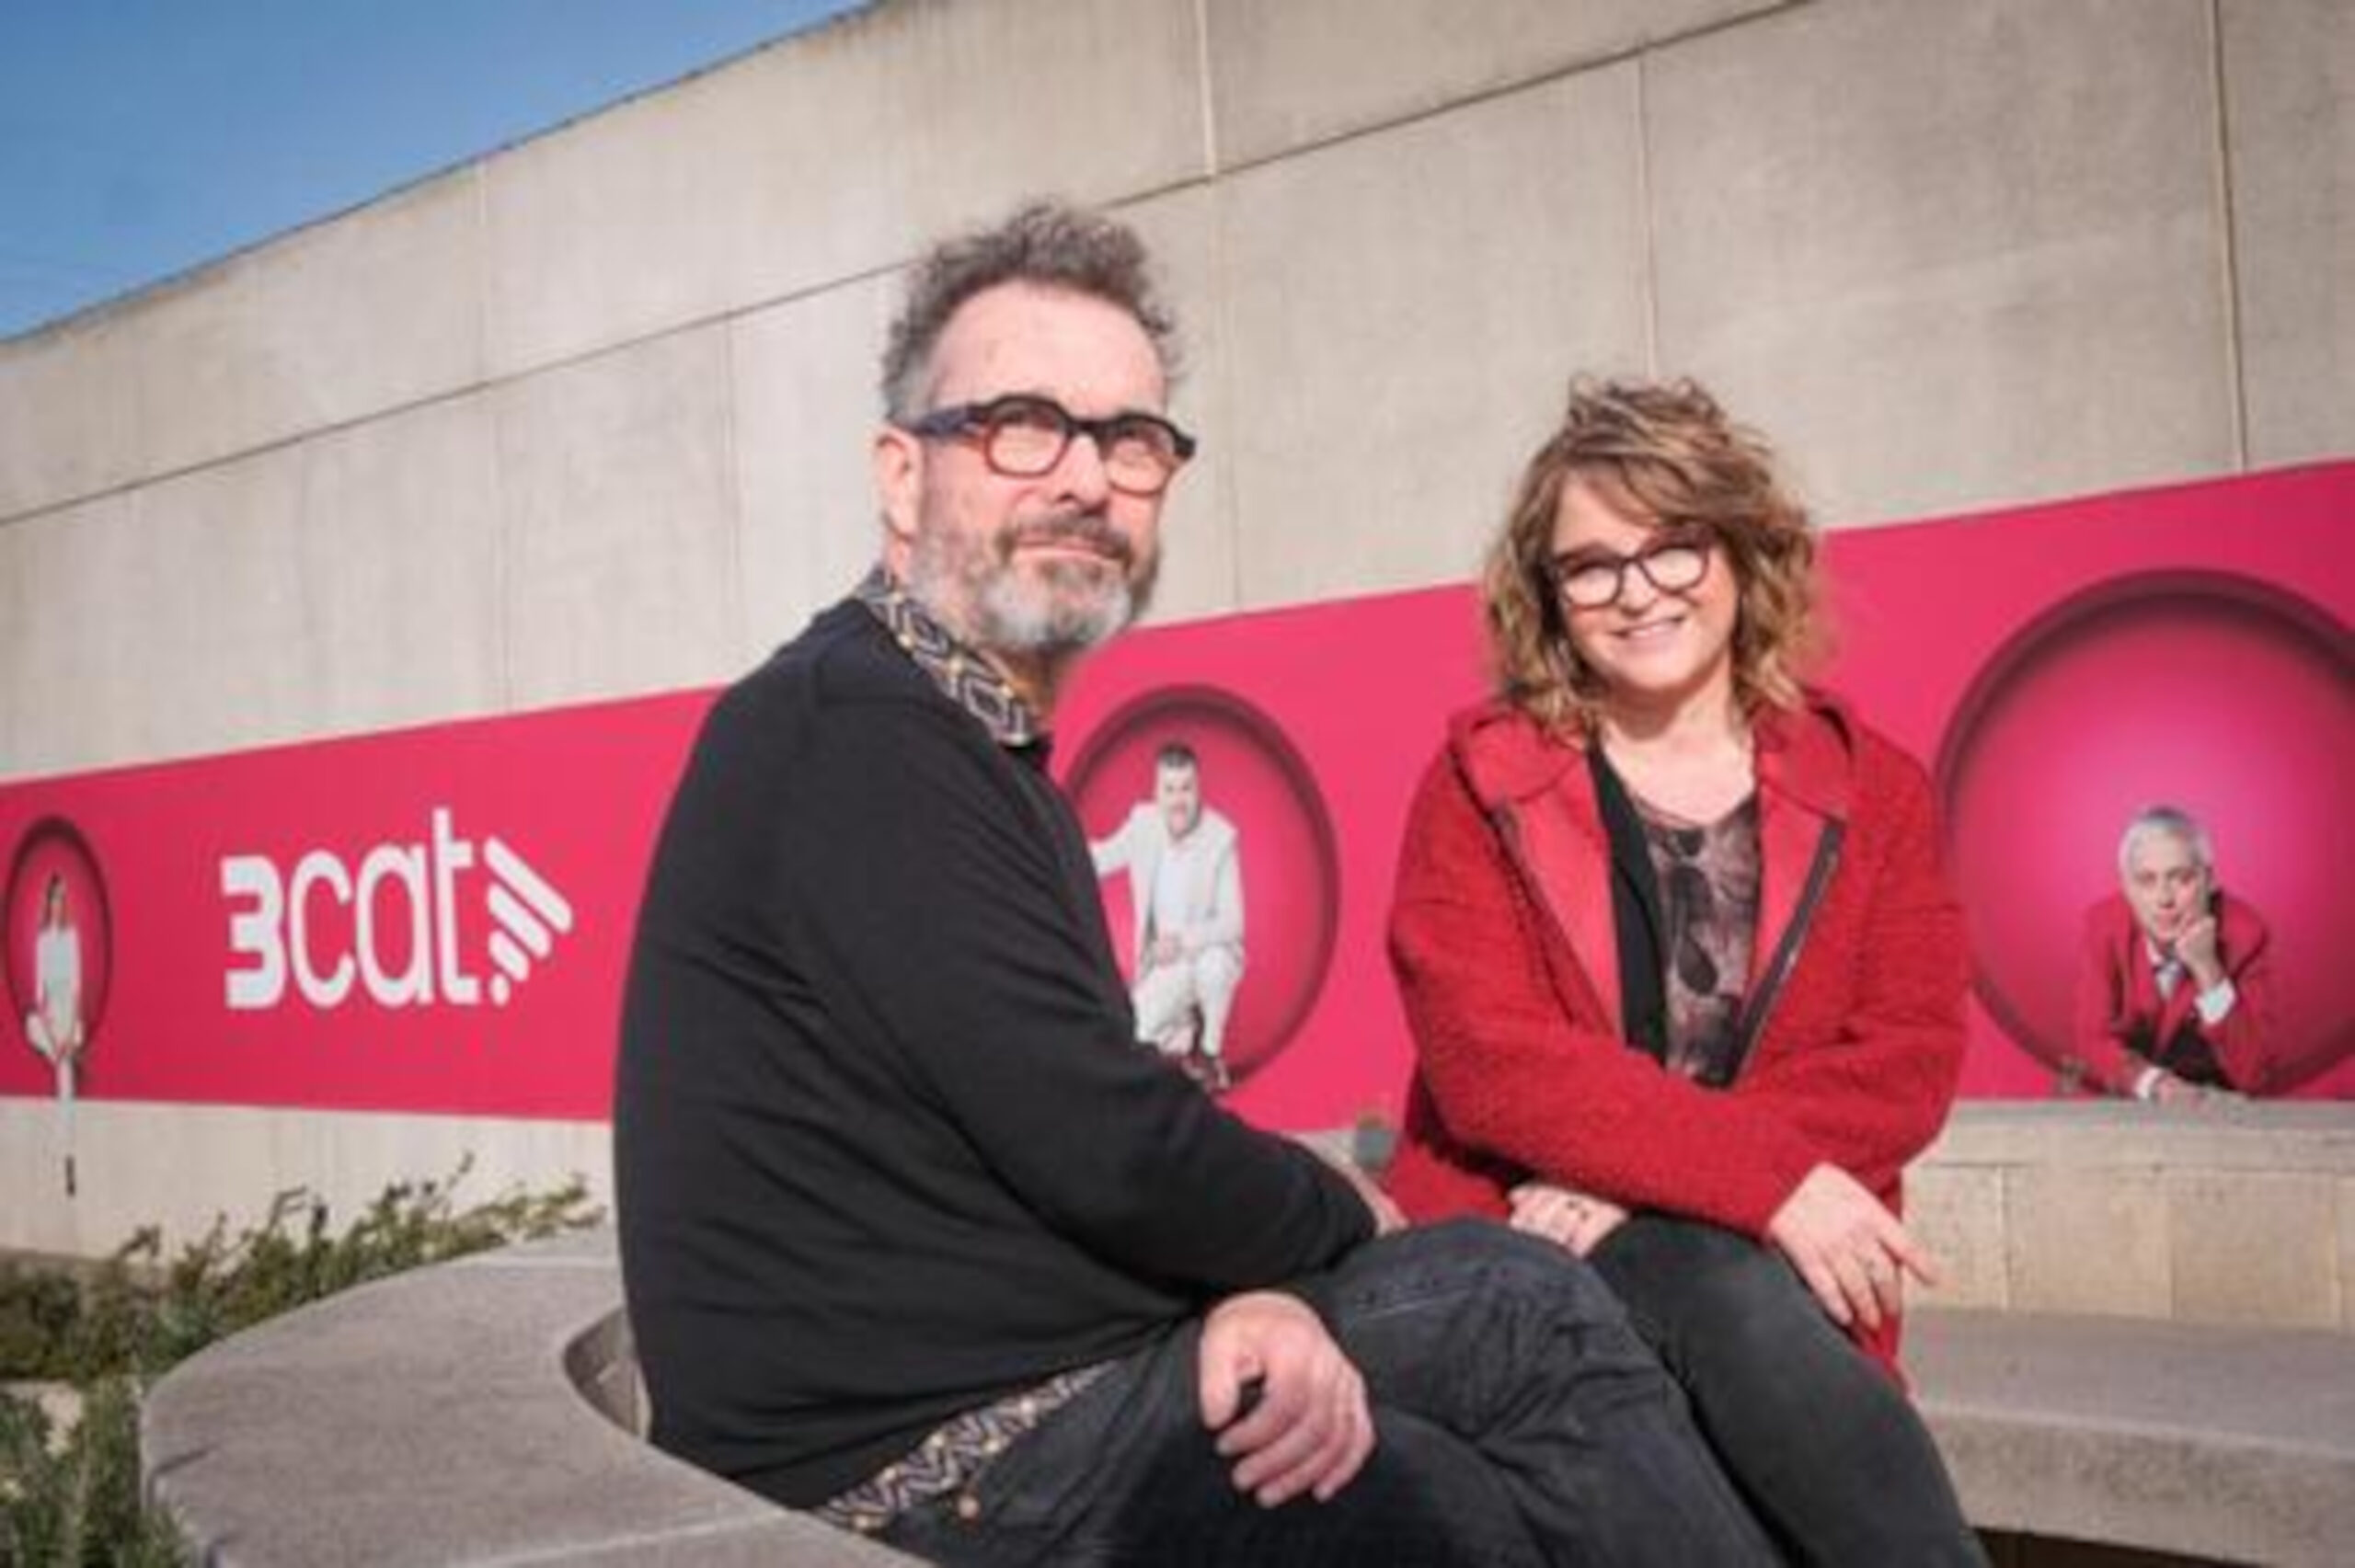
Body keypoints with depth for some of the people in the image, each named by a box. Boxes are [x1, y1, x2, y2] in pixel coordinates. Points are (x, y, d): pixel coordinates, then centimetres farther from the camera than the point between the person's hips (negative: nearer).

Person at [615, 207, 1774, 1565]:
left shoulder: (986, 755, 13)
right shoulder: (849, 727, -17)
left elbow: (1083, 1140, 8)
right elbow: (1102, 1151, -21)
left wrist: (1259, 1288, -11)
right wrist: (1350, 1225, -2)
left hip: (1027, 1394, 8)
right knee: (1526, 1311, -9)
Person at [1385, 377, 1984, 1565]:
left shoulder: (1870, 790, 9)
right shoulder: (1480, 782, 3)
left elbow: (1906, 1068, -2)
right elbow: (1487, 1063, -10)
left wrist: (1639, 1181, -17)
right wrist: (1765, 1173, -22)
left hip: (1779, 1266, 2)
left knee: (1731, 1305, -33)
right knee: (1725, 1291, -32)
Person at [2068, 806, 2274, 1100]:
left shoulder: (2244, 933, -17)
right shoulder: (2104, 924, -13)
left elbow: (2253, 1075, -21)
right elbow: (2092, 1041, -12)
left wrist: (2208, 972, -30)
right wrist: (2154, 1083, -29)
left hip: (2211, 1106, -1)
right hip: (2118, 1100, 1)